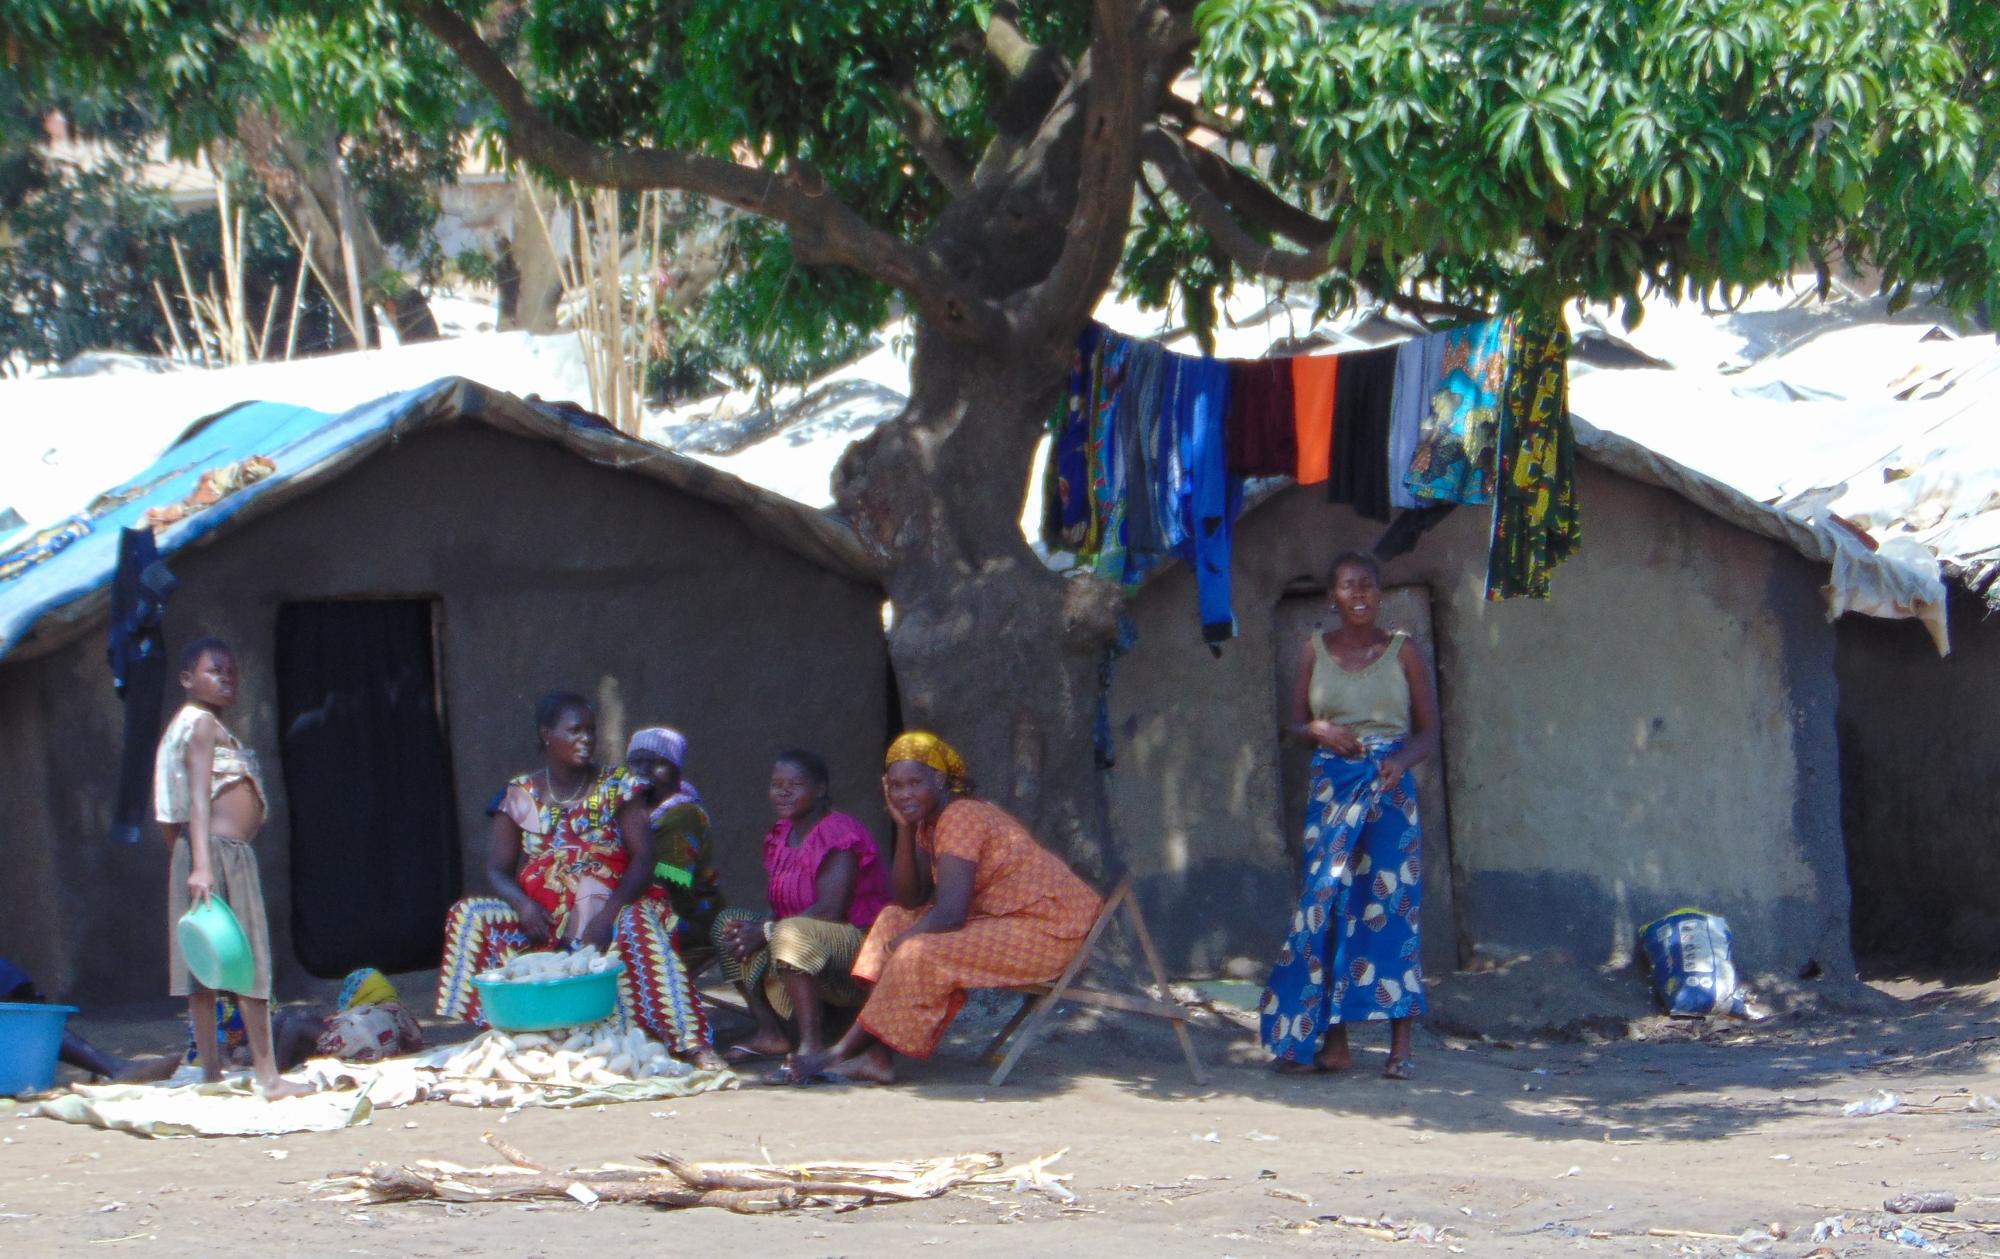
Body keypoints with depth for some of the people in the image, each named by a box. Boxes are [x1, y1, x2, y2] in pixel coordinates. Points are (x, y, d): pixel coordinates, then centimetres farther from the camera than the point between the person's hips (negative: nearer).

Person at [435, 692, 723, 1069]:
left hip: (608, 906, -2)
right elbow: (497, 870, 3)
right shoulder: (519, 796, 6)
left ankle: (690, 1042, -39)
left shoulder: (617, 787, 1)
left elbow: (642, 858, -7)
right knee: (470, 917, -22)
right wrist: (523, 906, -21)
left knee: (639, 927, -36)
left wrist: (609, 912, -24)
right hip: (540, 913, 2)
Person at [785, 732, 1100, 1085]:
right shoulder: (930, 821, 8)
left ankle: (841, 1053, -10)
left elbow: (949, 915, -26)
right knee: (894, 921, 7)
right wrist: (904, 828, -6)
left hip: (1050, 928, -10)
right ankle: (876, 1057, -6)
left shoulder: (962, 818, -20)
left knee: (920, 956, -25)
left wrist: (899, 944, -13)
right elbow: (909, 901, 2)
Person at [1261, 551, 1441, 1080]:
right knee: (1328, 903, -2)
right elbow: (1294, 725, 14)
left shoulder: (1402, 650, 5)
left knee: (1392, 907, -7)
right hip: (1331, 788, 2)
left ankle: (1400, 1046, -8)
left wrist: (1402, 760, -14)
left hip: (1389, 785, -2)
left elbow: (1429, 731, 5)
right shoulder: (1315, 649, 9)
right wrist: (1320, 730, -8)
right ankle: (1333, 1042, 2)